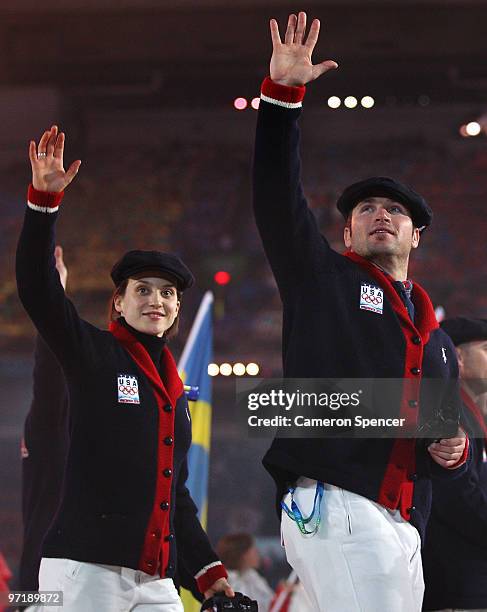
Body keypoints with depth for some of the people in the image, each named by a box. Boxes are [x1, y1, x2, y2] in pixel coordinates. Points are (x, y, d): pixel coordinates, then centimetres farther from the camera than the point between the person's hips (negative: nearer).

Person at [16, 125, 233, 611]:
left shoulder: (175, 391, 22)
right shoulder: (91, 353, 4)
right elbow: (36, 287, -12)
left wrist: (207, 570, 20)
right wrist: (44, 197, -20)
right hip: (85, 568, -6)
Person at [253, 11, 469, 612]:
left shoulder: (436, 342, 28)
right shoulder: (321, 278, 12)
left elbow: (447, 430, 33)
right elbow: (276, 197, 0)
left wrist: (453, 452, 7)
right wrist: (283, 93, -8)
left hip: (402, 528, 6)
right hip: (335, 510, -6)